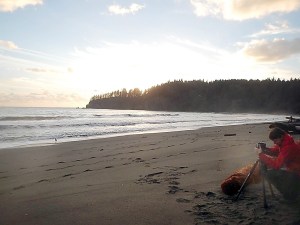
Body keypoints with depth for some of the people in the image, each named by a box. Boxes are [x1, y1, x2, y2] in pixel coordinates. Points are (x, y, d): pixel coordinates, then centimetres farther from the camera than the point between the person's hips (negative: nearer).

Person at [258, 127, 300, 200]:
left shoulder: (289, 147, -34)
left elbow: (277, 164, -38)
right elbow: (275, 150, 5)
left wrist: (262, 156, -34)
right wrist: (265, 150, -16)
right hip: (290, 169, 9)